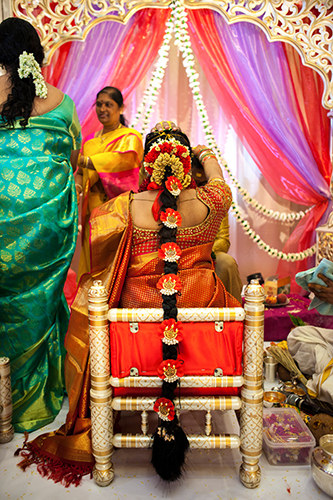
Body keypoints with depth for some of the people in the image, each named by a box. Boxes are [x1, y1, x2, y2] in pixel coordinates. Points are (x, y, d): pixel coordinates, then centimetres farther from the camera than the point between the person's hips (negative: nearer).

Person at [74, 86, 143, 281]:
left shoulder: (130, 137, 0)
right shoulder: (90, 140, 18)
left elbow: (122, 159, -20)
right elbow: (81, 172, 16)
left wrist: (82, 159, -26)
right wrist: (77, 184, -8)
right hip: (93, 210, 5)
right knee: (93, 257, 4)